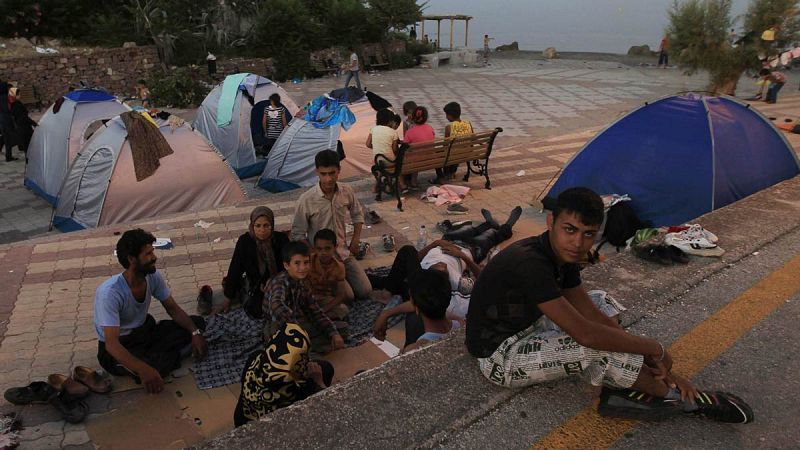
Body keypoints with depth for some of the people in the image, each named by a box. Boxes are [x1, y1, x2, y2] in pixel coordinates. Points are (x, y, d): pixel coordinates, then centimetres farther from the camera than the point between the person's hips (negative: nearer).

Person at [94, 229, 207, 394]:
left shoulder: (153, 277, -12)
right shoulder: (109, 293, -31)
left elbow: (173, 309, 0)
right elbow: (111, 344, -36)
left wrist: (195, 333, -17)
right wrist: (143, 369, -51)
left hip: (145, 331, 6)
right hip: (119, 348, -6)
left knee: (197, 323, -8)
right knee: (152, 369, -35)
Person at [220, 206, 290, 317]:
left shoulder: (281, 239, -13)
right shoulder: (245, 241, -14)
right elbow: (235, 269, -10)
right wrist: (227, 300, -6)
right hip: (255, 284, -2)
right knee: (257, 311, -23)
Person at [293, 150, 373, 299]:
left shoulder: (347, 192, -7)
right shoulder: (306, 200, -20)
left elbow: (358, 214, 13)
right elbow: (298, 235, -11)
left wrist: (356, 240, 3)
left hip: (344, 253, 4)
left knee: (365, 291, 0)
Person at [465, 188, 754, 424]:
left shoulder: (562, 255, -4)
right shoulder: (530, 263, -32)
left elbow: (590, 314, 0)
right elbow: (584, 333, -34)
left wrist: (649, 363, -7)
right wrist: (653, 349, -19)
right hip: (499, 358, -9)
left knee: (602, 305, 11)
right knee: (601, 350, -24)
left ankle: (621, 390, -8)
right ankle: (687, 399, 3)